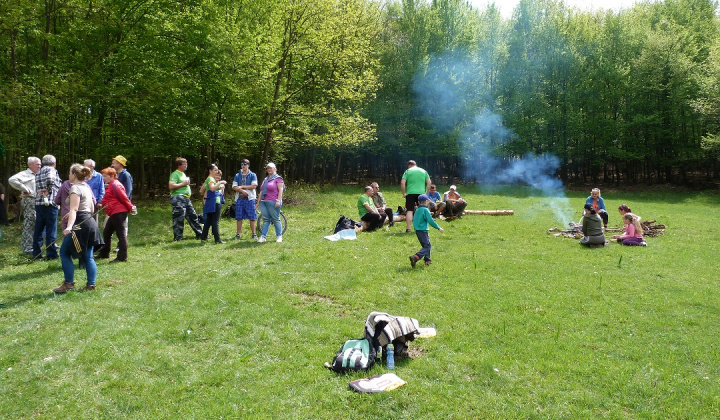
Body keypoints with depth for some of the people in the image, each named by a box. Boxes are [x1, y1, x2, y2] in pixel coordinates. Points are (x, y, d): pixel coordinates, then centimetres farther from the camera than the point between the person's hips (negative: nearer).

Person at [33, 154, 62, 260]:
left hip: (38, 203, 7)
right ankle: (51, 253, -1)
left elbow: (37, 188, 12)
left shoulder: (38, 172, 20)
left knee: (38, 229, 12)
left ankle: (36, 253, 17)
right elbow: (50, 179, -24)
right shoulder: (51, 170, -4)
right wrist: (48, 190, -12)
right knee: (51, 230, -2)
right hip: (50, 203, -7)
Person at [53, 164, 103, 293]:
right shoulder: (86, 187, 17)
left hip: (81, 225, -9)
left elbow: (73, 209, -24)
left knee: (64, 253, 0)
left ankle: (69, 283, 1)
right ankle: (91, 284, 8)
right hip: (90, 223, 9)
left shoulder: (75, 188, -10)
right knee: (88, 257, 8)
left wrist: (69, 226, -35)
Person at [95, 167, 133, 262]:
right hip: (114, 213, 12)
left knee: (120, 234, -7)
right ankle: (104, 253, 34)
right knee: (106, 232, 20)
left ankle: (122, 257, -4)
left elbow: (123, 197, -17)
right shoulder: (110, 185, 21)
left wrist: (130, 207, -11)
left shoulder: (115, 185, -13)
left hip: (118, 212, -11)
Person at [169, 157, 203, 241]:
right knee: (179, 218, -6)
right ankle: (177, 237, 1)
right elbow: (171, 186, -22)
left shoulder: (183, 174, 20)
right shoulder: (175, 174, -10)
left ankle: (199, 233, 19)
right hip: (178, 198, -10)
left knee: (193, 216, 12)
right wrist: (183, 184, -17)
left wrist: (187, 183, 13)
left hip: (186, 198, 10)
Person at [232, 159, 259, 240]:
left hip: (249, 198, -3)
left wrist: (242, 186, -7)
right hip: (239, 198, 3)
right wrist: (242, 191, -13)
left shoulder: (252, 175, 6)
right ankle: (238, 234, 11)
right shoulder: (237, 175, 14)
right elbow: (234, 187, 4)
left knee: (252, 217, -4)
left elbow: (254, 186, -7)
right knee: (239, 217, 4)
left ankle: (254, 234, 0)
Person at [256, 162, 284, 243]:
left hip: (273, 202, -7)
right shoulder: (265, 179, 22)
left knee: (276, 219, -1)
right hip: (263, 202, 7)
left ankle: (279, 236, 6)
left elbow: (281, 190, -9)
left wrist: (278, 200, -18)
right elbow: (261, 191, 24)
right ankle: (263, 236, 3)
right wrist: (258, 202, 21)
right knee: (265, 219, 4)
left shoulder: (278, 178, 0)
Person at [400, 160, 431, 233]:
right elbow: (429, 183, 9)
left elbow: (402, 182, -6)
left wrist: (404, 193, 0)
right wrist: (426, 192, 14)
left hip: (410, 193, -3)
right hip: (421, 193, 3)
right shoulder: (423, 171, 13)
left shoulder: (408, 171, 4)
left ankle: (408, 229, -7)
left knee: (409, 211, -2)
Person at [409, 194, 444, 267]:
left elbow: (414, 220, 18)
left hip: (417, 230, 9)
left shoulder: (417, 210, 12)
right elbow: (430, 221, -16)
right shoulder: (425, 210, -12)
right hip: (423, 231, -9)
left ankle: (427, 260, 22)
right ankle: (415, 258, -25)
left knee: (427, 245, 20)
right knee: (426, 246, -9)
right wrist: (439, 228, -9)